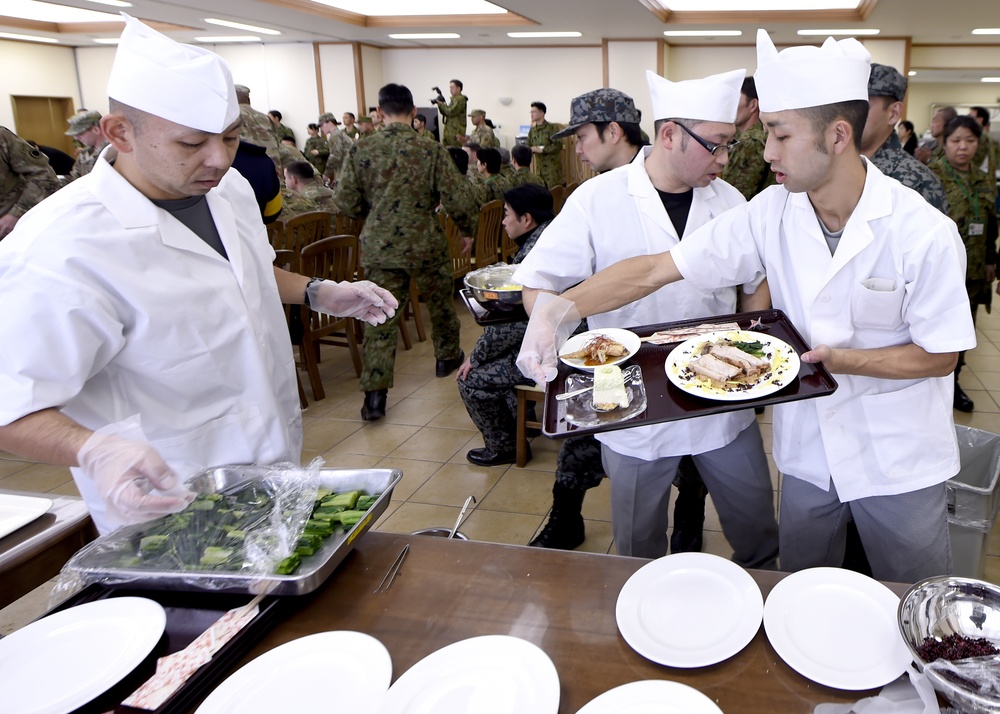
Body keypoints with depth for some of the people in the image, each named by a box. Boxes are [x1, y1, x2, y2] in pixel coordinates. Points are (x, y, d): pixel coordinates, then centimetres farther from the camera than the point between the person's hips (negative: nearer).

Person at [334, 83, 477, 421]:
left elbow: (346, 202, -2)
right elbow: (458, 200, -10)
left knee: (381, 318, 2)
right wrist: (467, 228, 9)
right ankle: (447, 356, 44)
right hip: (426, 245, -1)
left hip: (379, 247, 1)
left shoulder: (360, 150, -3)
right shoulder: (432, 150, -8)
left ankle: (374, 393, -3)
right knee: (440, 302, 23)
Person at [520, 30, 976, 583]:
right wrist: (557, 308, -26)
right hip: (807, 452, 3)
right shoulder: (772, 213, -11)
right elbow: (657, 269, -14)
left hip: (900, 461, -2)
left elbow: (941, 355, -10)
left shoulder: (924, 233, -19)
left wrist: (837, 360, -25)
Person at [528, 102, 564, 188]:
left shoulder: (552, 127, -7)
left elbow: (558, 145, -16)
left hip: (552, 167, -6)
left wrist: (542, 150, -18)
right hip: (539, 167, 6)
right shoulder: (532, 130, 12)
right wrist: (531, 150, -7)